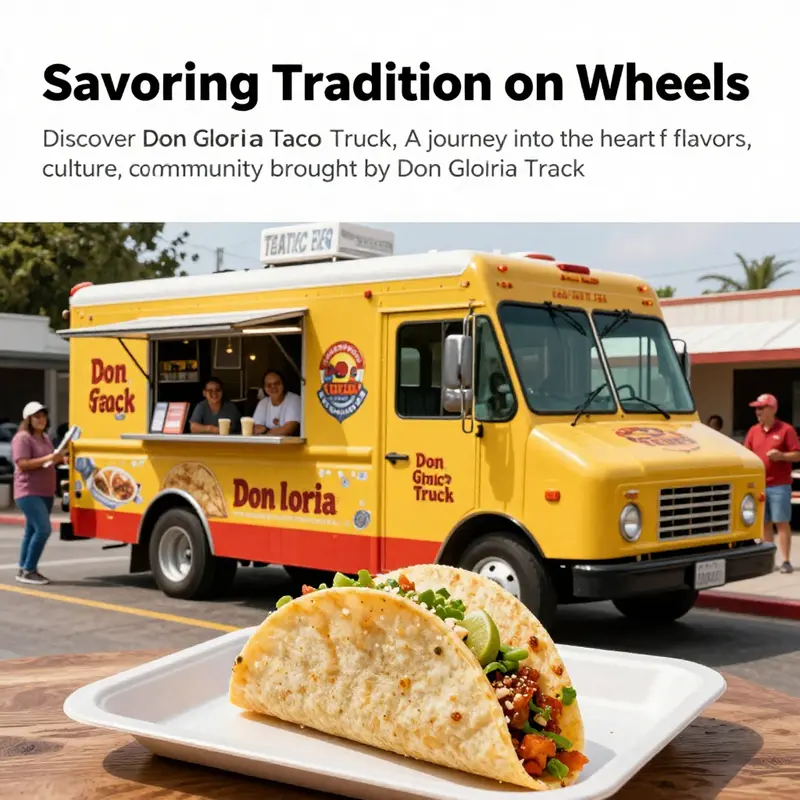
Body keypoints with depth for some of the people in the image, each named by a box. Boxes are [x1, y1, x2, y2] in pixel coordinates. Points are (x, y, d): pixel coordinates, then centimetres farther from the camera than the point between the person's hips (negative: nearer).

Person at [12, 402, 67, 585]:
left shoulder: (45, 438, 16)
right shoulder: (22, 438, -11)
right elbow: (23, 464, -21)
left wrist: (61, 459, 6)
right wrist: (47, 458, -27)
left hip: (45, 493, 9)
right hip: (28, 492, -9)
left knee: (32, 531, 12)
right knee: (43, 529, -17)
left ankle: (23, 569, 19)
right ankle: (28, 571, -10)